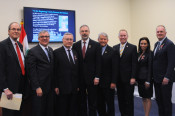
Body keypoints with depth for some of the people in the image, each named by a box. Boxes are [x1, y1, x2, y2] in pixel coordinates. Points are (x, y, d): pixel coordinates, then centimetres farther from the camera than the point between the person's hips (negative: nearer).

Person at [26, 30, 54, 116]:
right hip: (39, 88, -6)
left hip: (50, 87, 6)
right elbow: (32, 72, -12)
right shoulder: (33, 52, -9)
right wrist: (37, 88, -15)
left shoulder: (51, 50, 13)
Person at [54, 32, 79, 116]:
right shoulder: (57, 52, -3)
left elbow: (77, 70, 13)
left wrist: (78, 85, 10)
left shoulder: (75, 53, 13)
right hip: (62, 87, -4)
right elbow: (54, 71, -7)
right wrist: (56, 86, -10)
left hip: (74, 88, 5)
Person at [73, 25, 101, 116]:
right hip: (79, 78, 2)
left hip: (91, 78, -2)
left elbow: (98, 62, -3)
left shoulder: (96, 45, 0)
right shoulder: (75, 45, 6)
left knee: (92, 102, 7)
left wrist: (97, 77, -9)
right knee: (81, 101, 11)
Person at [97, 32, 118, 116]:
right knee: (99, 103, 11)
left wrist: (113, 82, -12)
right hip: (98, 82, 3)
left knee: (110, 103, 8)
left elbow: (114, 68, -7)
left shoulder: (112, 51, -4)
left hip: (108, 83, -3)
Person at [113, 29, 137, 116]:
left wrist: (133, 77, -13)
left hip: (128, 78, -4)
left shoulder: (133, 47, -2)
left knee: (129, 99, 4)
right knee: (120, 98, 11)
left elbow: (134, 64, -7)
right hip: (118, 78, 4)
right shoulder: (114, 48, 9)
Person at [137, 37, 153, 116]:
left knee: (147, 98, 1)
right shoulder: (139, 53, 11)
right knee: (143, 98, 14)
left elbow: (150, 68, -14)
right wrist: (135, 78, 8)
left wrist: (148, 81, -17)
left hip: (146, 78, -7)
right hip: (139, 78, 7)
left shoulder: (150, 53, -10)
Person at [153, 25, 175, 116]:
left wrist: (167, 77, -22)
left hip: (165, 78, -8)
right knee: (158, 99, 15)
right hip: (156, 78, 8)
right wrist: (153, 75, 11)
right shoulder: (156, 44, 14)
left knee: (166, 101, 4)